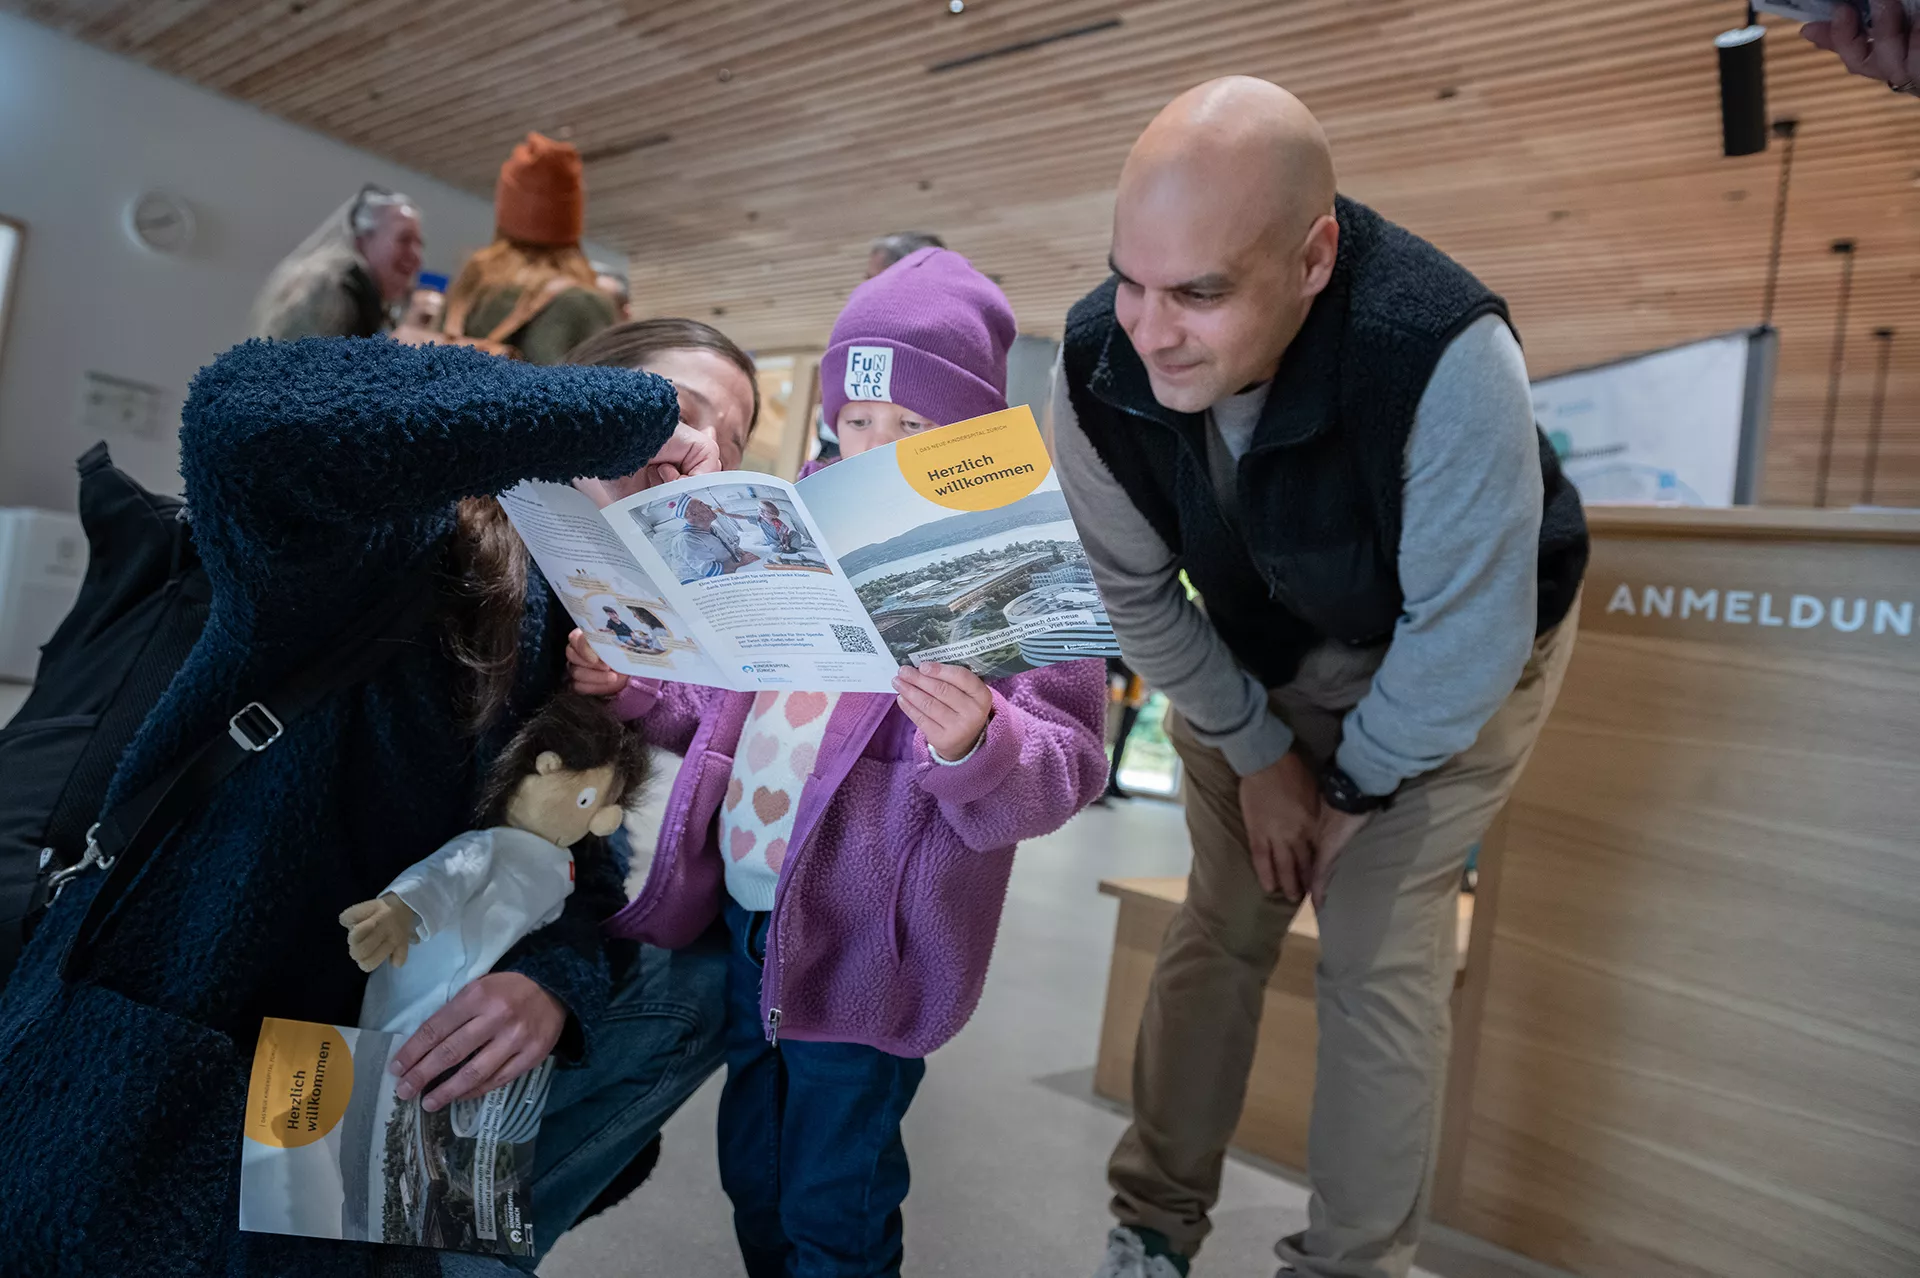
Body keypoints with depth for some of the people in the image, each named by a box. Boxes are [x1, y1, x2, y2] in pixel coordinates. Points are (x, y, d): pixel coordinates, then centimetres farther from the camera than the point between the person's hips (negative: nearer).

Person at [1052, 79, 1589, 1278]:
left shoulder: (1444, 358, -40)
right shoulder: (1098, 368, -26)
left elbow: (1467, 636, -27)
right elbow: (1138, 593, -11)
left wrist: (1357, 787, -14)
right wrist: (1257, 753, -7)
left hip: (1452, 665, -3)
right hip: (1256, 654, 3)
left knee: (1380, 955, -6)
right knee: (1221, 924, 6)